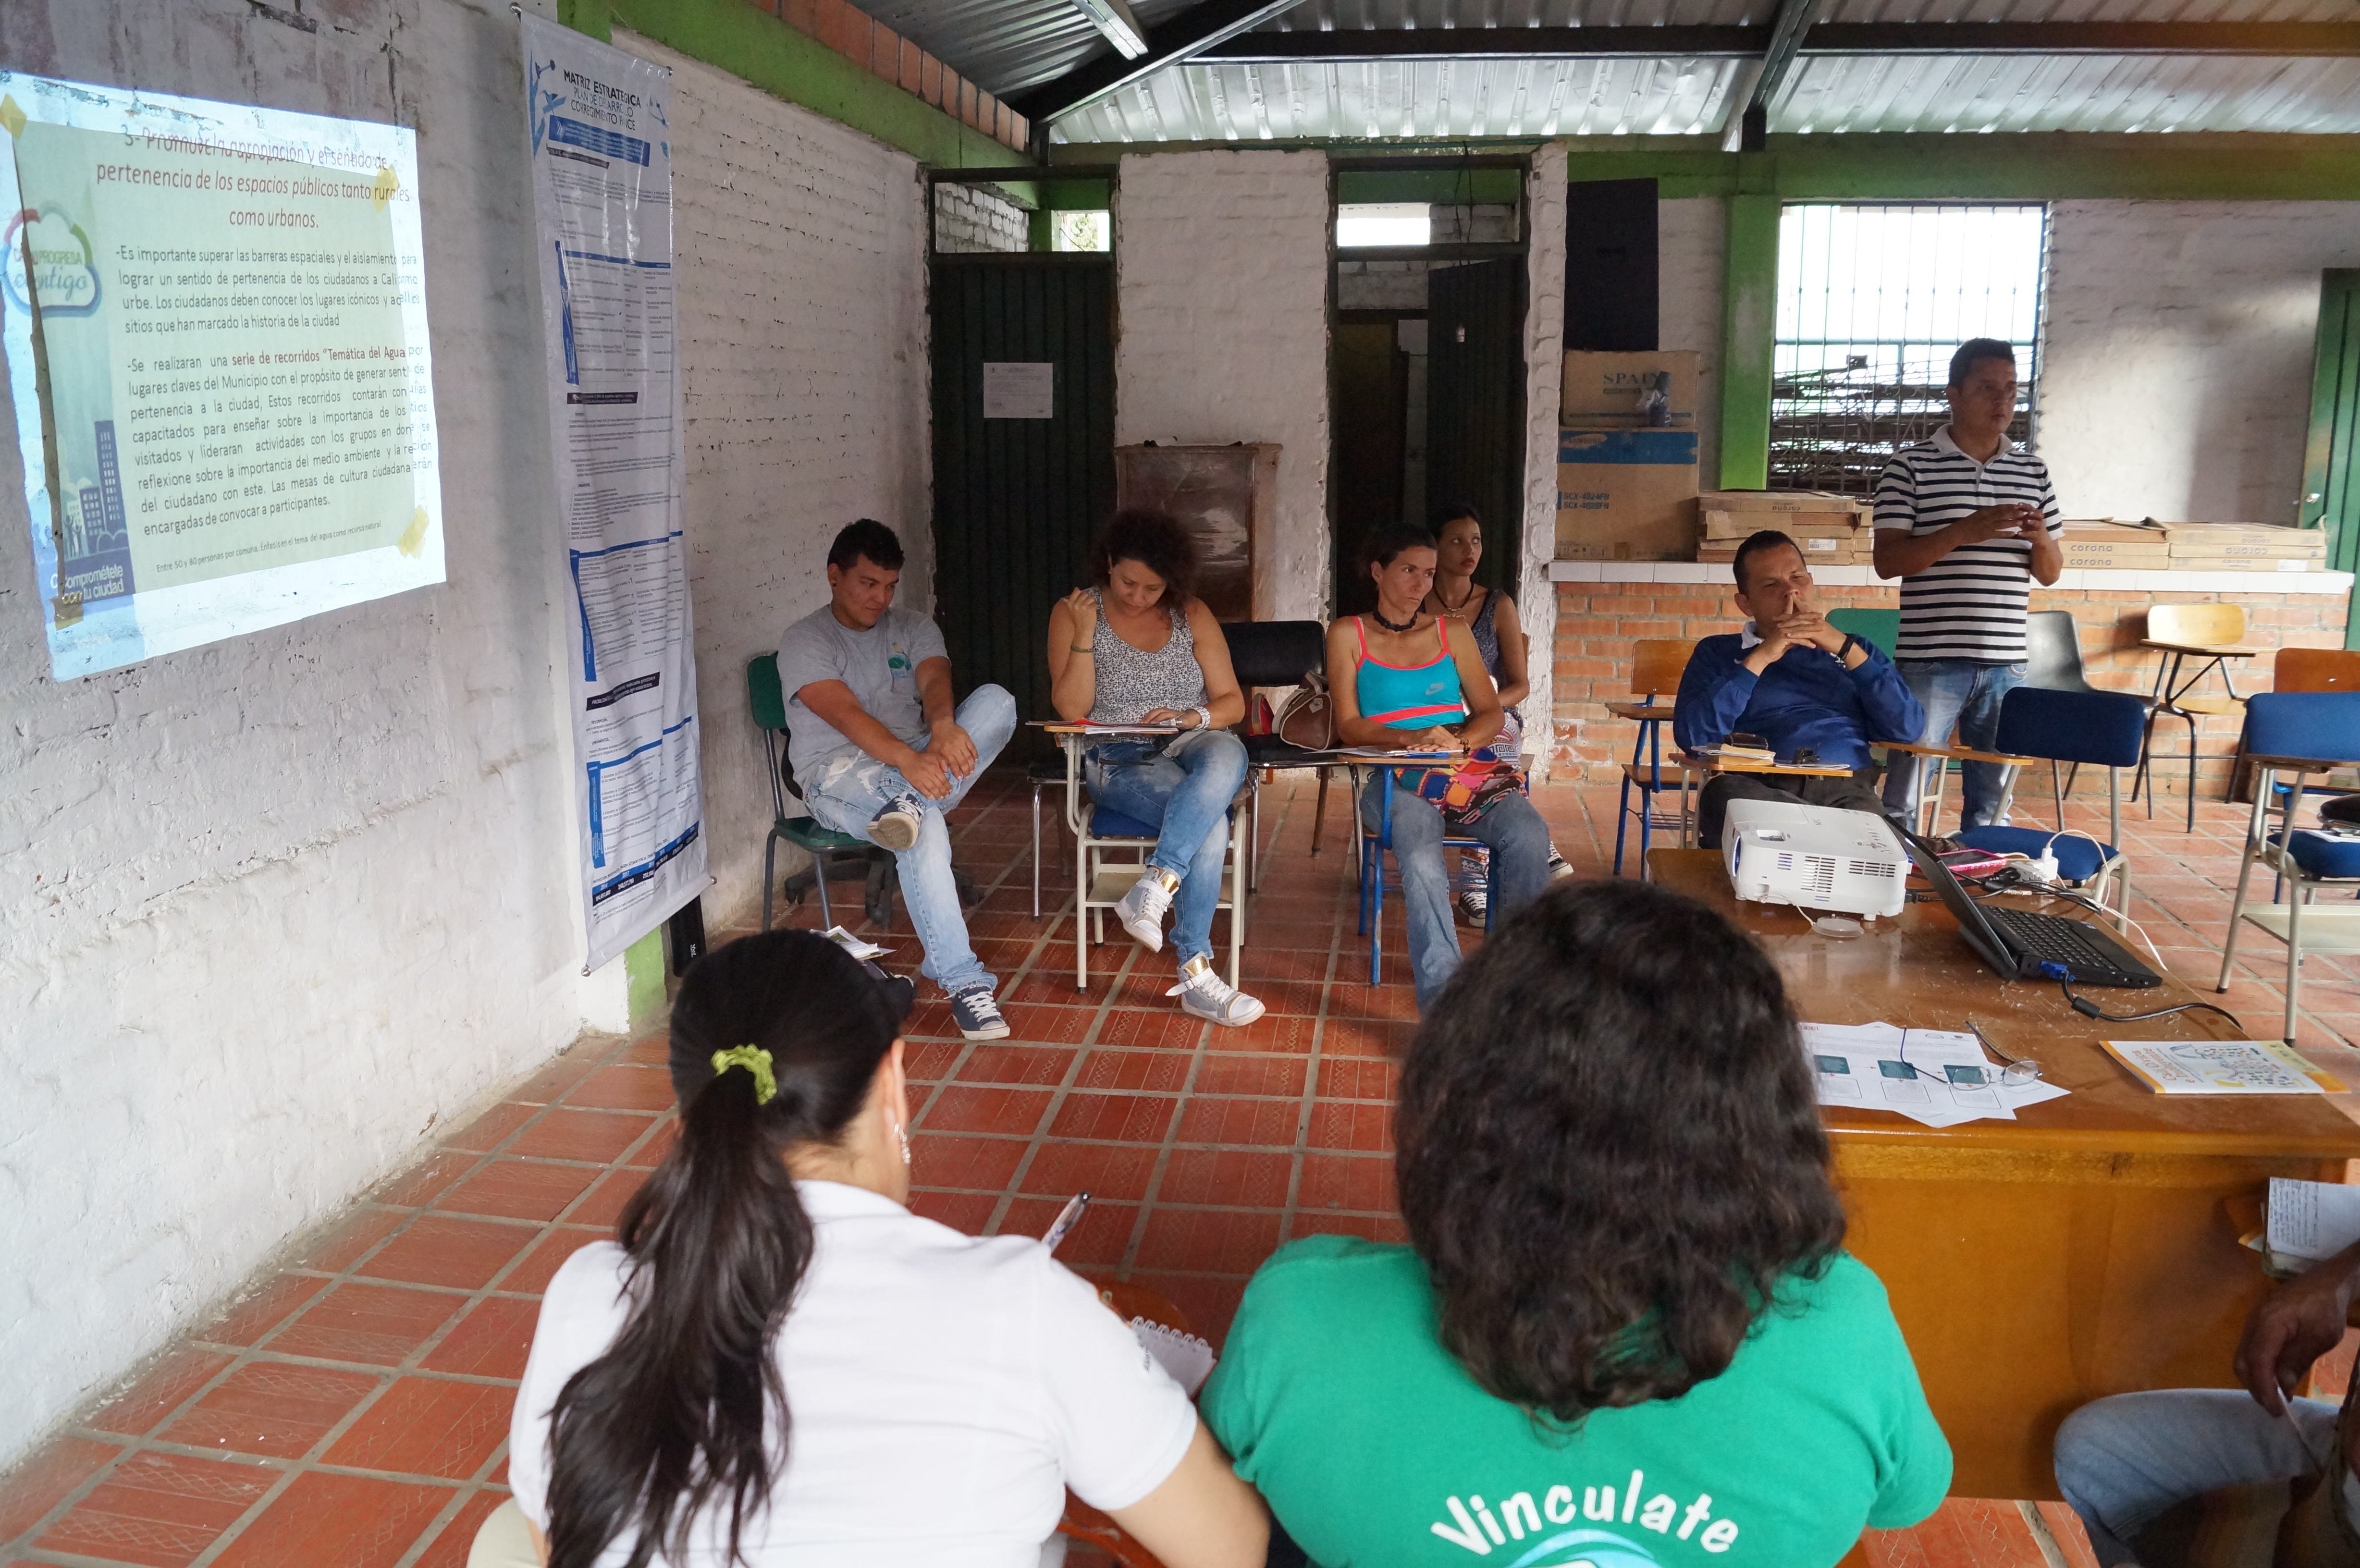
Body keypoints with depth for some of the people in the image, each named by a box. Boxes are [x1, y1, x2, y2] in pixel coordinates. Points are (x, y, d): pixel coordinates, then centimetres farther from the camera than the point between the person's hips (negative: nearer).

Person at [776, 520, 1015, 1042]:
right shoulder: (804, 642, -1)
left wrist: (943, 726, -34)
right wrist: (907, 761, -38)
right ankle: (963, 982, -40)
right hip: (839, 773, -5)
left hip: (914, 762, 5)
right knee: (925, 830, -39)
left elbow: (934, 681, -8)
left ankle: (909, 804, -41)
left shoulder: (913, 628, 15)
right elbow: (846, 714, -18)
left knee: (996, 701, -22)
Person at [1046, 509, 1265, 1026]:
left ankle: (1153, 887, -43)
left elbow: (1233, 703, 8)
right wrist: (1085, 635, -16)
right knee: (1210, 824, -33)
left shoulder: (1192, 615, 9)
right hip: (1120, 762, -3)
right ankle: (1195, 974, -29)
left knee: (1226, 754, -38)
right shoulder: (1073, 613, 3)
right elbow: (1071, 710, -5)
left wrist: (1195, 718, -14)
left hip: (1193, 748, 3)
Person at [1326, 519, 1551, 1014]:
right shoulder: (1348, 635, 13)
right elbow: (1349, 727, 3)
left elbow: (1491, 713, 15)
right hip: (1393, 778, -3)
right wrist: (1410, 738, -16)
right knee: (1421, 852, -38)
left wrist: (1459, 742, -8)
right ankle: (1443, 997, -42)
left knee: (1528, 833, -30)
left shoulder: (1452, 633, 21)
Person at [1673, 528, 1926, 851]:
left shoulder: (1851, 651, 26)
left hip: (1845, 791, 0)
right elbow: (1692, 736, 0)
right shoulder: (1717, 653, 20)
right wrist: (1760, 658, -1)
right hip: (1756, 788, 1)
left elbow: (1909, 728, 8)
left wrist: (1845, 648, 3)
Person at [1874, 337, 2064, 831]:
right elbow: (1887, 561, -9)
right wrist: (1962, 532, -20)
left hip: (2006, 665, 4)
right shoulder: (1912, 465, -2)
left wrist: (2041, 538, -8)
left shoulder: (2033, 471, 11)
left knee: (1993, 802, 11)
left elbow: (2051, 573, 14)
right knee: (1902, 799, -1)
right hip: (1930, 663, -4)